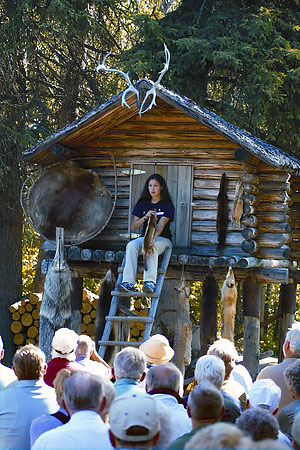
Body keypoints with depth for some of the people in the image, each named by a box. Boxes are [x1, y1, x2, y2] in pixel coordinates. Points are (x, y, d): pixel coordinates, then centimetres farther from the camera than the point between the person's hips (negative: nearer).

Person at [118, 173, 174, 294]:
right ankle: (128, 282, -42)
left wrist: (154, 239, -37)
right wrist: (145, 217, -16)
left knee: (151, 247, -39)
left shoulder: (167, 205, -1)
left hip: (163, 239, -3)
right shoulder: (142, 204, 12)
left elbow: (161, 225, -19)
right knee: (131, 245, -31)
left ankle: (150, 282, -51)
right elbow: (133, 227, 4)